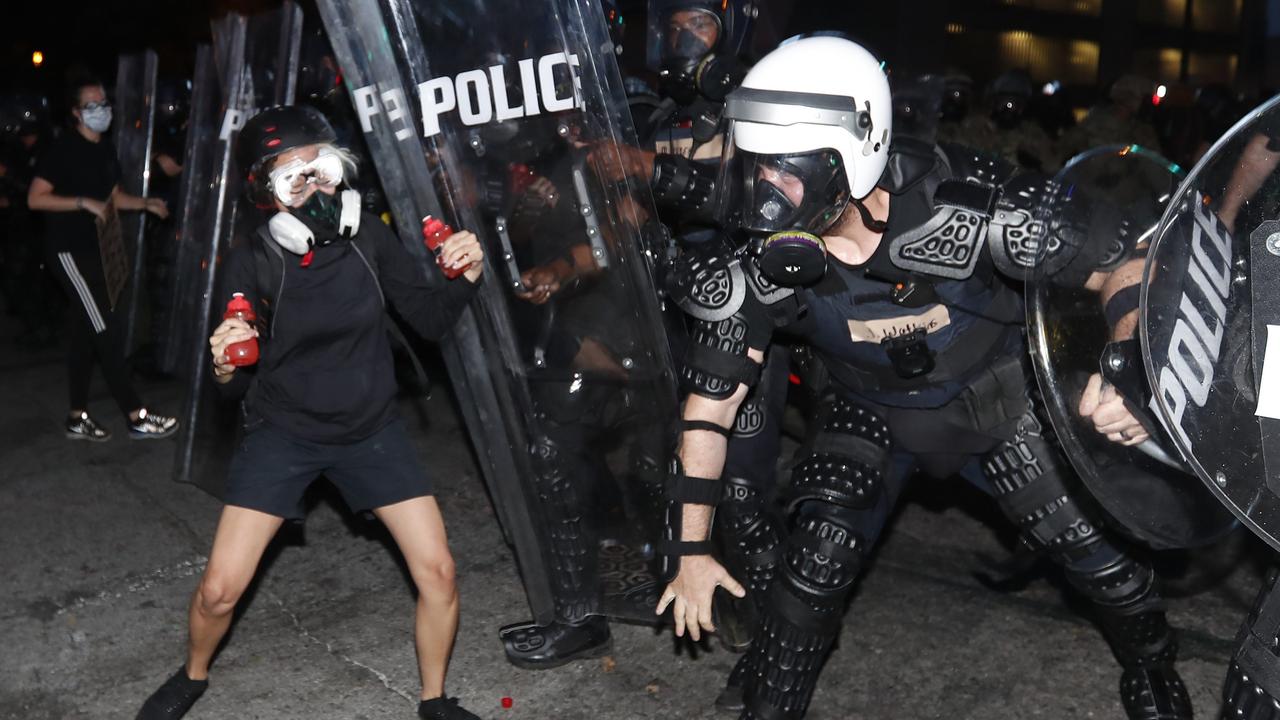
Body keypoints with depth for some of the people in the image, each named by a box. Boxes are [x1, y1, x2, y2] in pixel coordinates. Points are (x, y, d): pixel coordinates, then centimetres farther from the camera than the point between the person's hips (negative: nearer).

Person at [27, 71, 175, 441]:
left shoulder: (105, 149, 12)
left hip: (94, 249, 8)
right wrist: (84, 202, -24)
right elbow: (35, 199, -16)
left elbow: (114, 196, 21)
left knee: (84, 331, 11)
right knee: (108, 330, -11)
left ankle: (78, 417, 19)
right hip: (69, 250, -8)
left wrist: (146, 203, 4)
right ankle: (137, 417, -9)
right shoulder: (62, 149, -12)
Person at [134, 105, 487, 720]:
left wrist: (464, 278, -21)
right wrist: (225, 367, -31)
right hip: (283, 431, -1)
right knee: (218, 591, -2)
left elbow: (430, 320, -2)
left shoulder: (366, 237, -11)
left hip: (371, 428, 2)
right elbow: (238, 384, -9)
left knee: (437, 572, -5)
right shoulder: (253, 261, -15)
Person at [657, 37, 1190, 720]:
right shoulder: (760, 267, -26)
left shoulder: (960, 211, -34)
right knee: (819, 556, -18)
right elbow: (710, 401, -16)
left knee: (1093, 547, 2)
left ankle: (1151, 664, 35)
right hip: (872, 412, 1)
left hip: (996, 399, 0)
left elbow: (1122, 268, -22)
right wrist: (691, 548, -14)